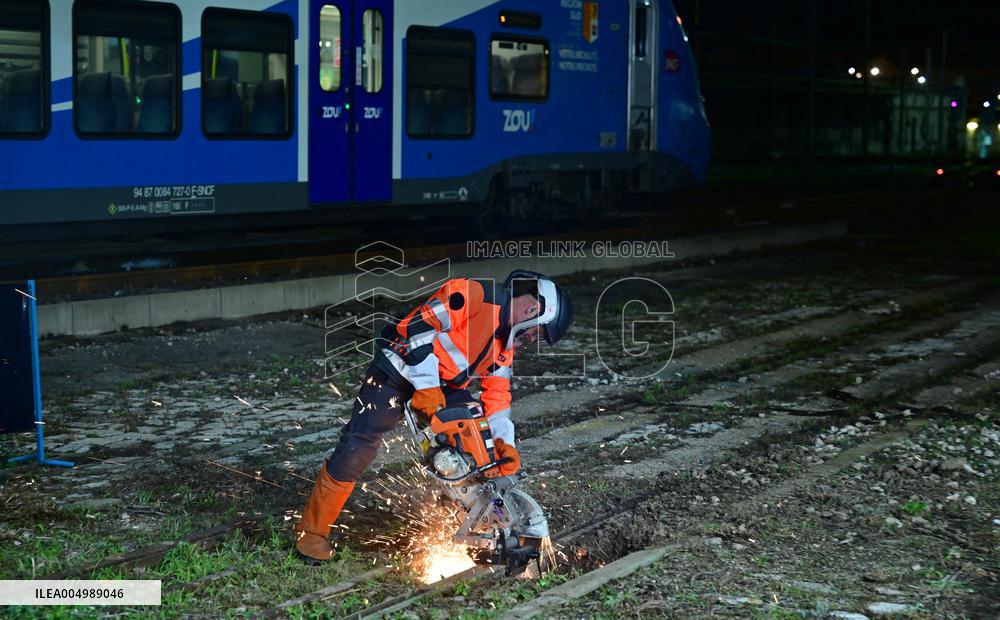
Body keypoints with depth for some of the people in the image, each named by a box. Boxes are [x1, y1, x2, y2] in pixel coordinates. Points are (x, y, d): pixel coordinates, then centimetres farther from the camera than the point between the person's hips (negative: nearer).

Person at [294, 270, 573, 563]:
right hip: (400, 371, -9)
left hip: (444, 387, 9)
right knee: (356, 450, -11)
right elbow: (419, 325, -27)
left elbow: (496, 394, 8)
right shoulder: (475, 294, -21)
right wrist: (427, 387, -27)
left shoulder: (506, 340, 7)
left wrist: (504, 442, -5)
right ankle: (312, 532, 0)